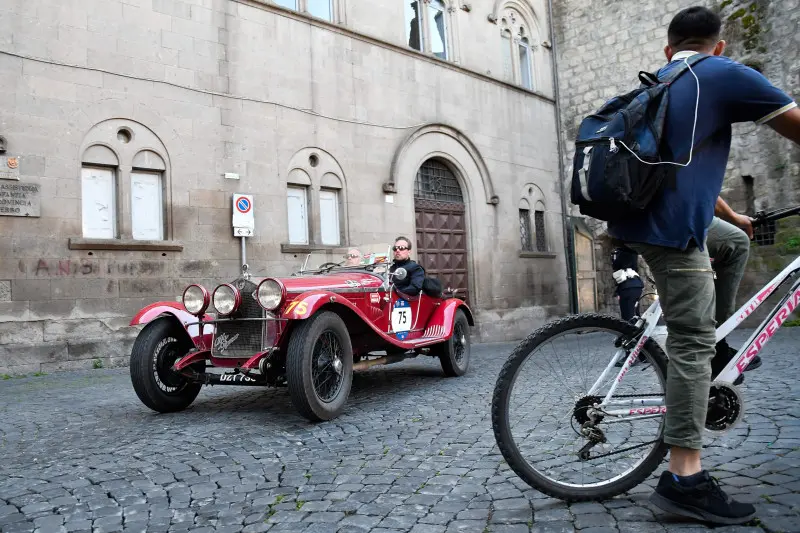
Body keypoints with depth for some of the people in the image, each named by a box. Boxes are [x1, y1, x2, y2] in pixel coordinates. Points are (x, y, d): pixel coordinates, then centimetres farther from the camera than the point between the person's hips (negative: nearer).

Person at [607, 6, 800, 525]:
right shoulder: (724, 73, 1)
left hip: (641, 215, 9)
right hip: (670, 225, -8)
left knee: (734, 241, 32)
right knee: (691, 342, -8)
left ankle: (714, 343, 32)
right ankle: (684, 478, -6)